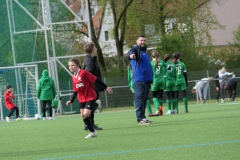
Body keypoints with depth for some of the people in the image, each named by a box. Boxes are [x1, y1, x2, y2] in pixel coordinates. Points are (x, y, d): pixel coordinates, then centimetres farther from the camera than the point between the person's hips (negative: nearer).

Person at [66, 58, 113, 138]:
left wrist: (105, 87, -10)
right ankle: (92, 132, 16)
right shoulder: (73, 77, 7)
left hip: (90, 97, -7)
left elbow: (96, 80, -12)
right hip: (81, 99, 7)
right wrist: (71, 101, 7)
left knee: (85, 114, -23)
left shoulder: (84, 73, -15)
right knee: (83, 116, 4)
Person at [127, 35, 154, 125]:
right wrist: (131, 55, -53)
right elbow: (130, 52, -28)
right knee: (139, 98, -14)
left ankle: (142, 117, 15)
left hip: (147, 80, 9)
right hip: (139, 80, -9)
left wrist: (151, 79, 30)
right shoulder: (136, 49, -2)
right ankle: (140, 118, -19)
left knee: (144, 99, 11)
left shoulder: (145, 52, 24)